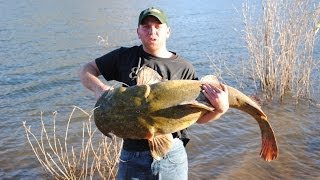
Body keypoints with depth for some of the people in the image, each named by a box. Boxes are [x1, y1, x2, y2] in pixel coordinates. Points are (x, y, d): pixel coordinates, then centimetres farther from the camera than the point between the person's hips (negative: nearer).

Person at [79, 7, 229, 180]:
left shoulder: (184, 68, -2)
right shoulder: (125, 56, 1)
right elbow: (86, 70, 9)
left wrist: (221, 109, -20)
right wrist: (99, 87, -11)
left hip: (172, 155, 0)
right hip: (132, 155, 0)